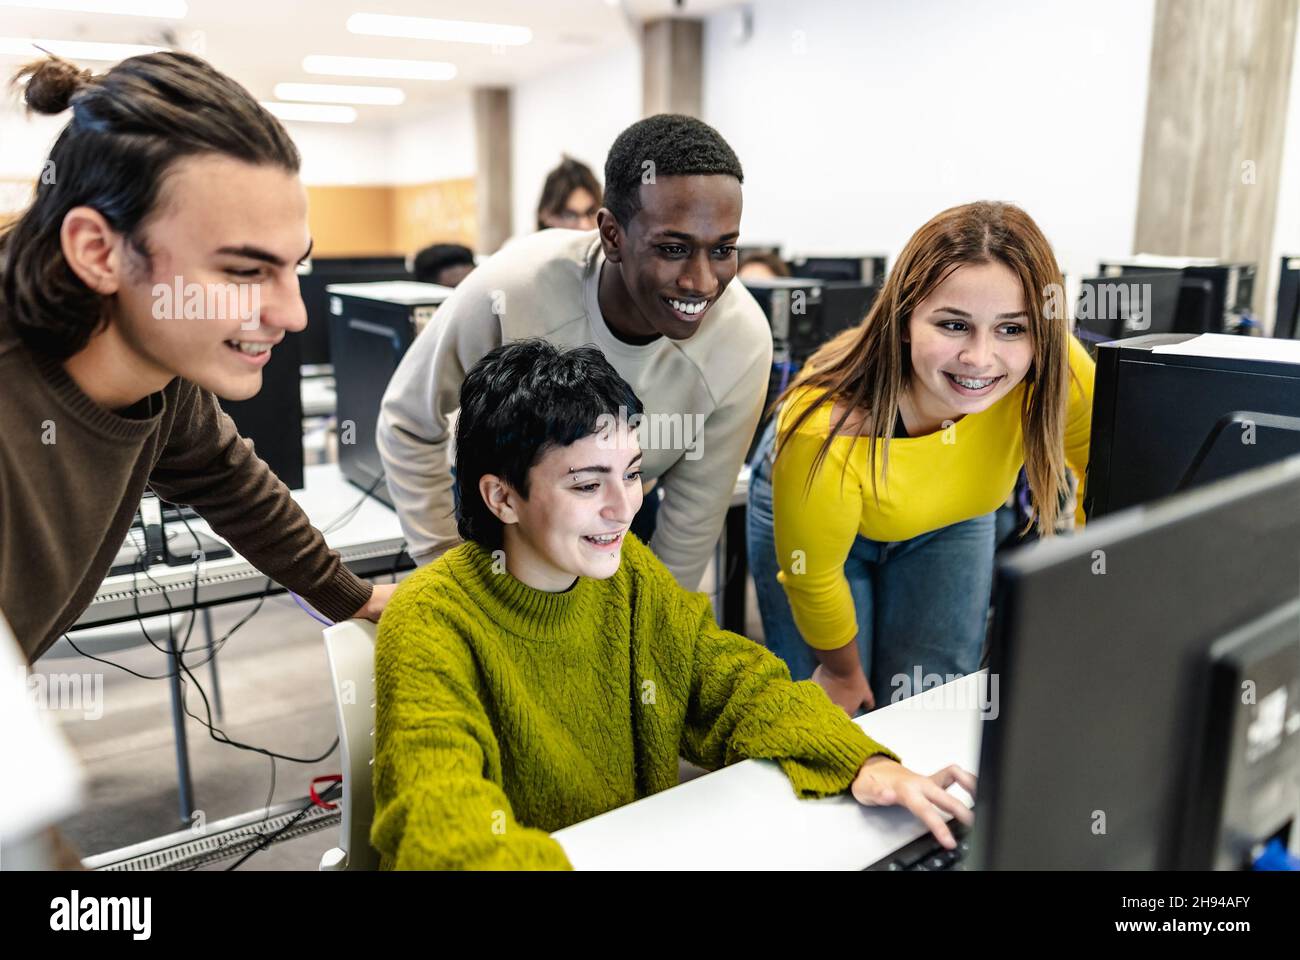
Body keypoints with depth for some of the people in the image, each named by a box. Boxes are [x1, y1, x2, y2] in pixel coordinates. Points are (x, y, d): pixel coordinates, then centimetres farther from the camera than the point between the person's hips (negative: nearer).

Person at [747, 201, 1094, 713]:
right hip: (824, 517, -2)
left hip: (950, 522, 3)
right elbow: (811, 578, -22)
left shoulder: (1059, 374, -34)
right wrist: (842, 671, -5)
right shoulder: (823, 432, -42)